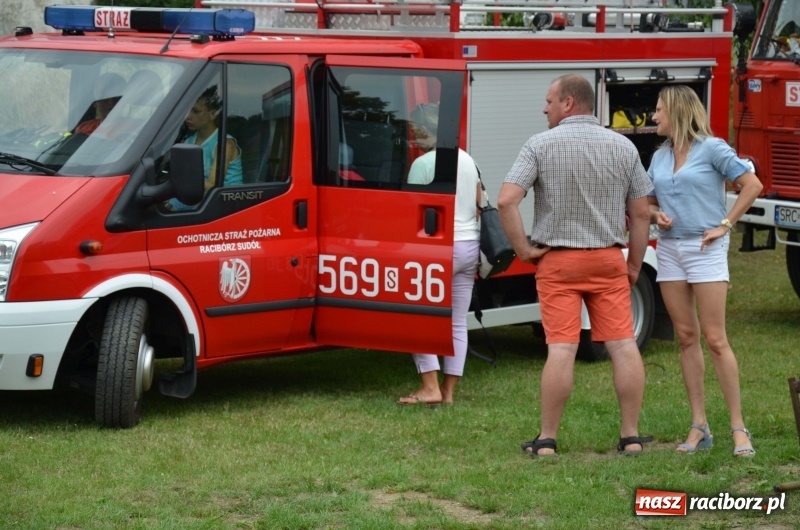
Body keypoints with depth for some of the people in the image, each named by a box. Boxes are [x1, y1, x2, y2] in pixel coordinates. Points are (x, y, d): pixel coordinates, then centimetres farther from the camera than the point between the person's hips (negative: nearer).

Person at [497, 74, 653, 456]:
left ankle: (547, 440, 0)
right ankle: (631, 436, 6)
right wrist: (634, 265, 13)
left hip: (557, 261, -2)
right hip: (609, 260, 2)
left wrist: (523, 249, -7)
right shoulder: (623, 147, 4)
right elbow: (641, 214, 4)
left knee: (561, 349, -4)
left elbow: (506, 201, -16)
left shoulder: (541, 145, -6)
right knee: (623, 345, 4)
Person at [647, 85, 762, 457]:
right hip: (669, 249, 6)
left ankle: (738, 428, -4)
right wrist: (656, 215, 0)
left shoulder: (711, 148, -6)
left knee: (715, 339, -9)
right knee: (686, 338, 6)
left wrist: (725, 225, -11)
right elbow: (648, 203, 22)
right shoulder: (660, 157, 12)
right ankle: (699, 426, 10)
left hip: (705, 249, -6)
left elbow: (752, 185, -10)